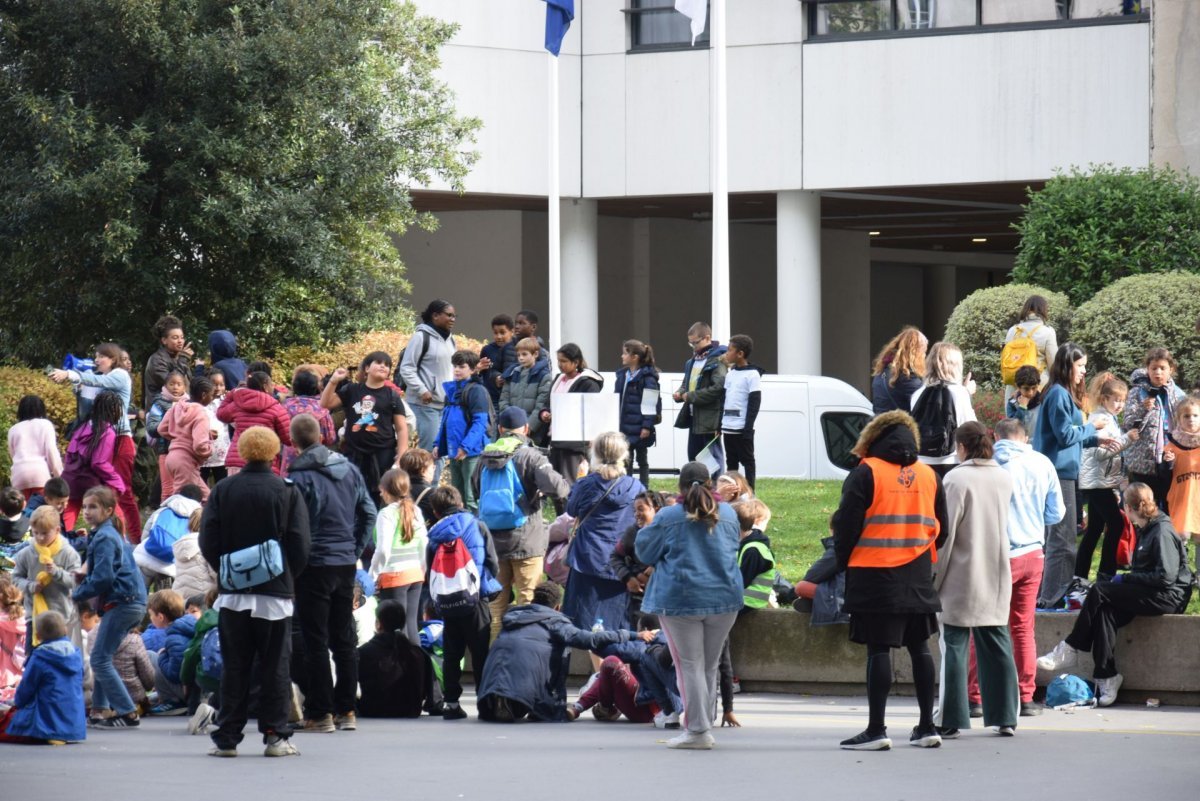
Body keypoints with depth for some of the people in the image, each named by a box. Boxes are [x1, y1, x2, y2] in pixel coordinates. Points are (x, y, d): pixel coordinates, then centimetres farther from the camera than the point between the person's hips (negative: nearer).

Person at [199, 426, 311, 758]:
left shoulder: (222, 490, 0)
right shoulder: (288, 492, -4)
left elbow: (208, 542, -2)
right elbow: (300, 546, -5)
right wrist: (287, 577, 10)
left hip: (233, 593, 1)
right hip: (275, 593, -1)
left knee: (234, 666, 6)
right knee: (274, 665, 5)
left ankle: (227, 737, 6)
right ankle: (275, 736, 3)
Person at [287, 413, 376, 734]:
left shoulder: (300, 478, -14)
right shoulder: (349, 470, 5)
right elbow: (369, 512, 11)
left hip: (314, 566, -6)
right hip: (346, 563, 6)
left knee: (316, 642, -1)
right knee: (345, 638, 12)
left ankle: (320, 713, -1)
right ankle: (346, 710, 14)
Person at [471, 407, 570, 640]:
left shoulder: (485, 457, 6)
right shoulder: (529, 456, -11)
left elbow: (475, 489, 21)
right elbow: (556, 487, -22)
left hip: (493, 540, 5)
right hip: (525, 540, -5)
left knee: (497, 599, 14)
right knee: (527, 599, 0)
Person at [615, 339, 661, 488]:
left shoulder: (647, 378, -13)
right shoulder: (622, 375, 10)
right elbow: (616, 400, 15)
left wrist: (647, 426, -20)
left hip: (639, 427, -7)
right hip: (624, 426, 7)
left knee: (642, 460, 4)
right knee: (626, 460, 11)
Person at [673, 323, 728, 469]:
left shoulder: (717, 361, -12)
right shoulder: (692, 362, 15)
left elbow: (718, 387, -22)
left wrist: (691, 396, -18)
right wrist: (680, 393, 1)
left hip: (709, 419, -9)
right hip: (694, 418, 9)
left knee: (713, 457, -4)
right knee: (693, 457, 13)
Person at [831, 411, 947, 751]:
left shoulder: (865, 473, -6)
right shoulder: (929, 475, 9)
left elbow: (846, 525, -7)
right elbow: (941, 529, 13)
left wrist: (843, 561, 9)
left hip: (875, 575, -5)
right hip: (918, 579, 5)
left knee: (878, 649, -4)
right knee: (919, 647, 13)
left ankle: (876, 729, -5)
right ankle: (926, 727, 16)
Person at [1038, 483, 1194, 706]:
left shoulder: (1163, 532, -12)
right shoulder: (1146, 530, 18)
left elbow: (1166, 576, -20)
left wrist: (1126, 578, -13)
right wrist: (1126, 578, 1)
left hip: (1168, 597, -9)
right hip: (1152, 596, 9)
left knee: (1099, 592, -19)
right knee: (1105, 611, -18)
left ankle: (1069, 650, -10)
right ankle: (1106, 677, -23)